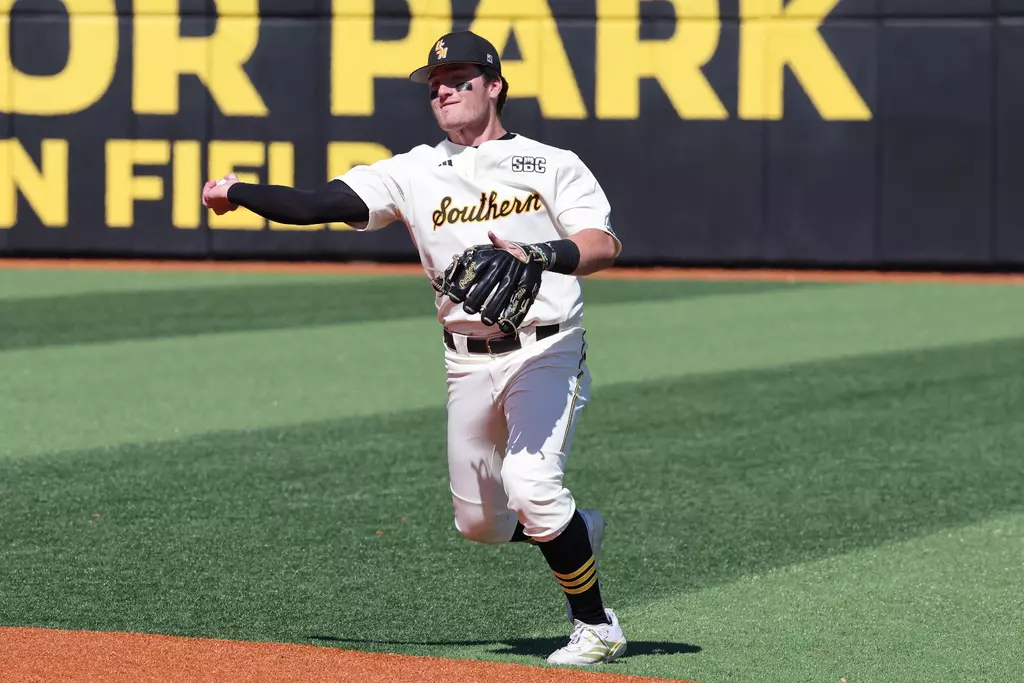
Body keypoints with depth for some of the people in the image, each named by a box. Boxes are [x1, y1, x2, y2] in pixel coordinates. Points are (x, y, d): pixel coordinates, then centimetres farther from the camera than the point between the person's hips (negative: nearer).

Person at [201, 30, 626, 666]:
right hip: (468, 363, 5)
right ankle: (577, 529, 39)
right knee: (479, 522, 9)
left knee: (530, 488, -22)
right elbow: (322, 204, 1)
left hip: (545, 352, -5)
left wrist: (539, 254, -28)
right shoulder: (414, 172, 8)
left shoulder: (553, 164, 1)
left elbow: (606, 246, -11)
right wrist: (237, 192, -5)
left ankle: (596, 627, -6)